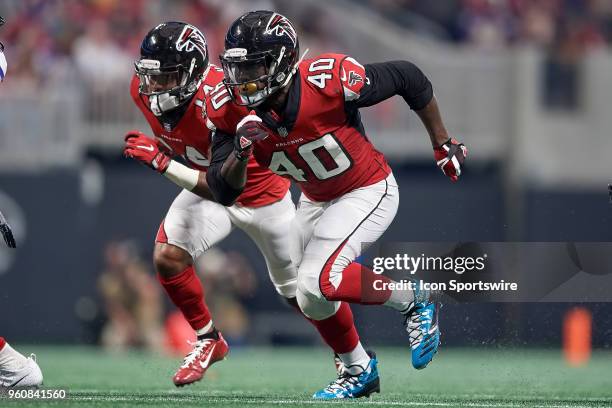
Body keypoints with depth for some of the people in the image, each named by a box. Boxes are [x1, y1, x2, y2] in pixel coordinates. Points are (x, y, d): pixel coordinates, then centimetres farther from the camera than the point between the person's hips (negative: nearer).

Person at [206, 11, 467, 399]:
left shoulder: (330, 81, -33)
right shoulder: (233, 112, -19)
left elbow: (409, 78, -18)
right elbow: (224, 192, -19)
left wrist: (443, 144, -6)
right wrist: (242, 150, -40)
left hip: (369, 191, -7)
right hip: (317, 200, 7)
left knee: (319, 282, -23)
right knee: (311, 298, 15)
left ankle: (414, 301, 0)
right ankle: (359, 371, 41)